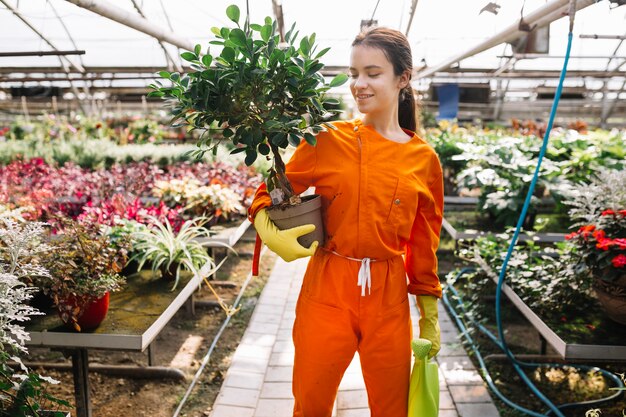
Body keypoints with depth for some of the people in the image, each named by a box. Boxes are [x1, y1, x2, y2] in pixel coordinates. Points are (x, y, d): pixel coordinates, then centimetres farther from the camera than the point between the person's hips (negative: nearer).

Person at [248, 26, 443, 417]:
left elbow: (424, 244, 6)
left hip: (388, 297, 1)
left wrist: (431, 317, 10)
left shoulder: (423, 159, -1)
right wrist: (270, 233, -20)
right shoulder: (328, 140, -5)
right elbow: (273, 191, 1)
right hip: (327, 290, -1)